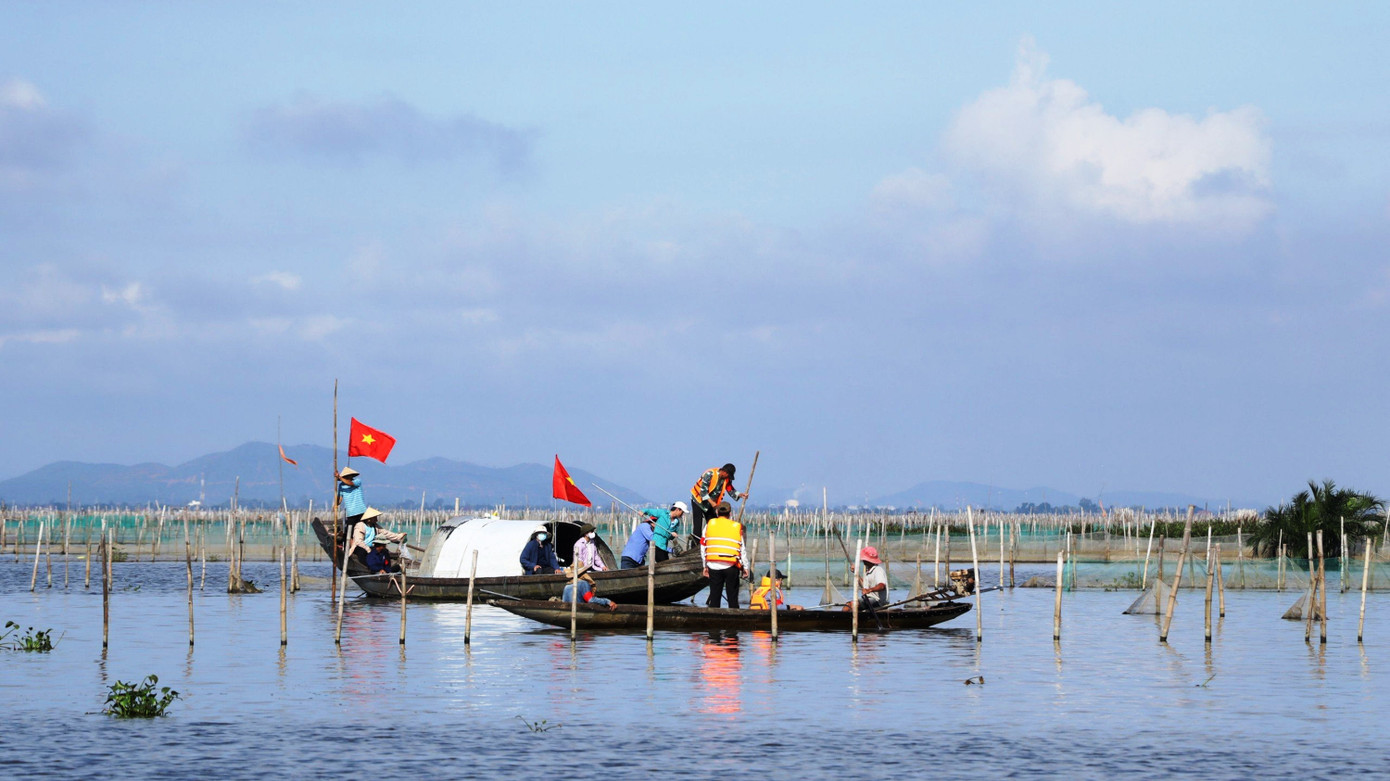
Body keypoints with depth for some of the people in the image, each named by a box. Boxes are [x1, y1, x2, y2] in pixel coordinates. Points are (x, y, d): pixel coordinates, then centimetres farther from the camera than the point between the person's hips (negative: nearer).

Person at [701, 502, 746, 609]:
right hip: (731, 567, -1)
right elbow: (742, 549, 4)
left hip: (713, 565, 1)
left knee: (714, 596, 6)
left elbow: (703, 546, 8)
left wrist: (705, 566, 15)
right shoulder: (737, 527, 3)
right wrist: (745, 567, 13)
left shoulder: (710, 525, 6)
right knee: (732, 597, 4)